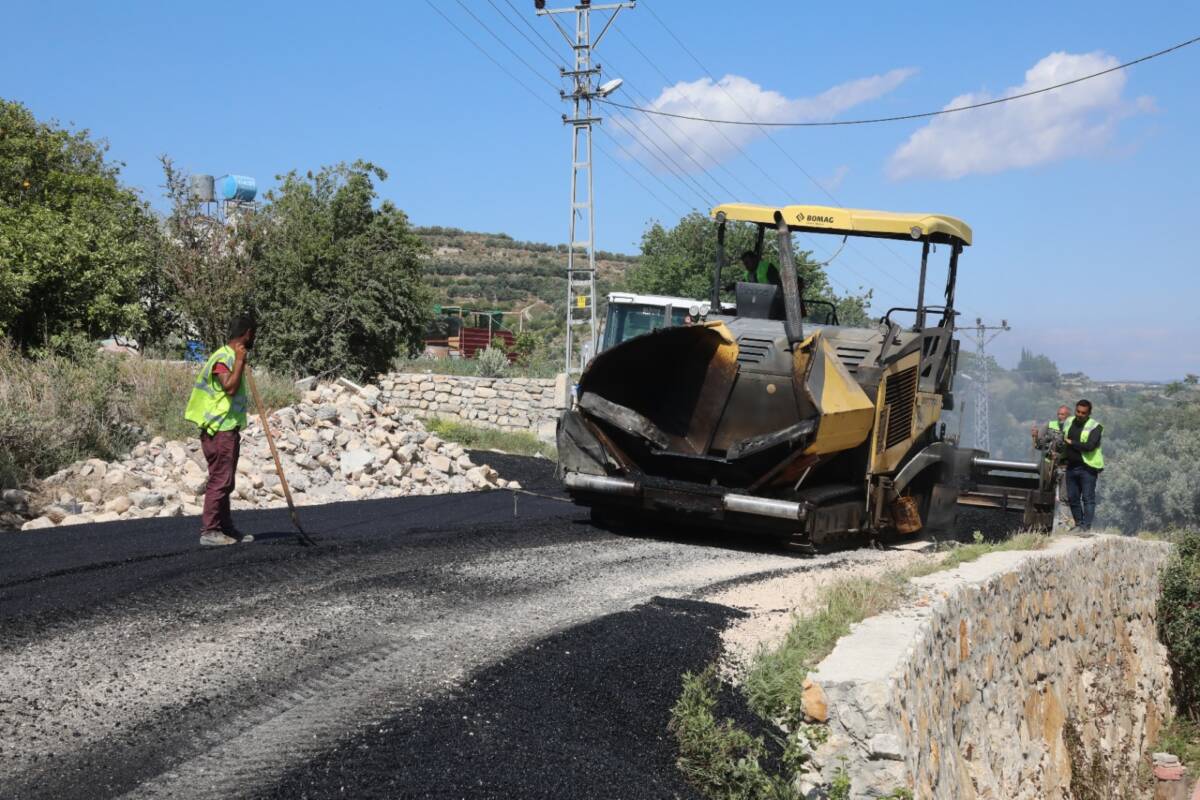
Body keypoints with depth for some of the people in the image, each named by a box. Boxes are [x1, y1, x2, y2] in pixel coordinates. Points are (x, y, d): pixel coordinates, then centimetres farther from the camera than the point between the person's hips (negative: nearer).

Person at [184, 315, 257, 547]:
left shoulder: (232, 356, 17)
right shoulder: (222, 358, -15)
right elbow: (230, 387, -29)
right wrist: (240, 361, -24)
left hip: (228, 430, 10)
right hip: (220, 431, -10)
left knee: (225, 482, 14)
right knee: (220, 480, -9)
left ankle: (226, 528, 20)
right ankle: (209, 531, -6)